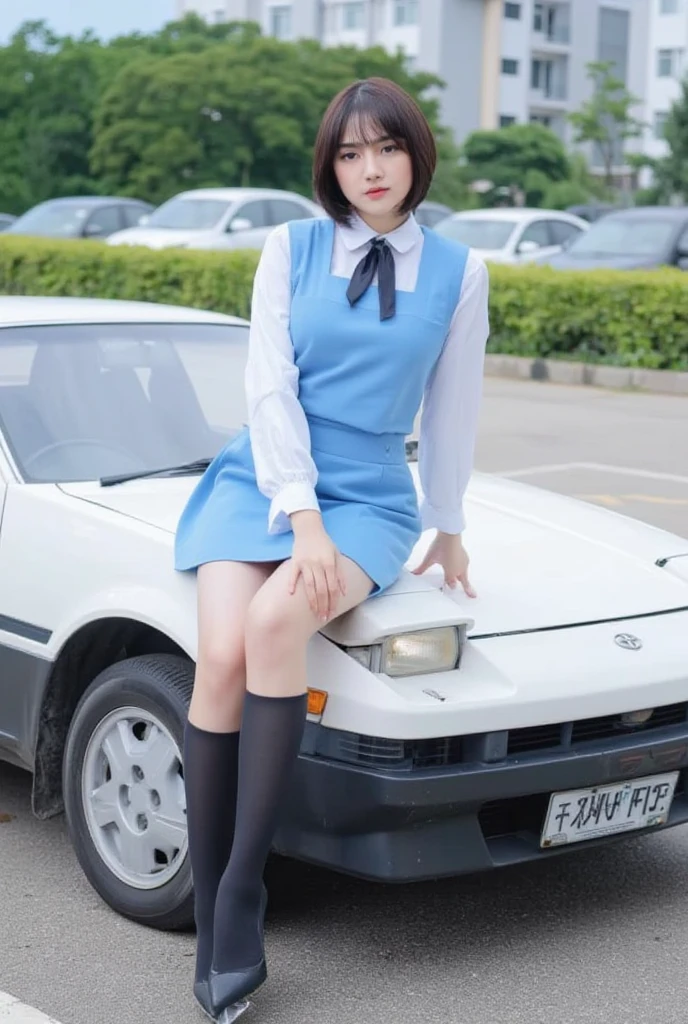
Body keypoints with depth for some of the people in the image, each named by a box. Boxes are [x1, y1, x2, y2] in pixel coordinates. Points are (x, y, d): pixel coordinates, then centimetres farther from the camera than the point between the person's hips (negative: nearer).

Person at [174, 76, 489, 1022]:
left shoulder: (457, 273, 6)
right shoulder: (291, 249, 6)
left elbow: (451, 409, 14)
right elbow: (270, 387, -2)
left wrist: (447, 529, 19)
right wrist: (301, 514, -14)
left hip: (369, 501, -1)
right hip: (259, 481, 1)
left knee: (277, 619, -33)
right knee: (222, 652, -27)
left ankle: (243, 890, -27)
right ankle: (212, 922, -17)